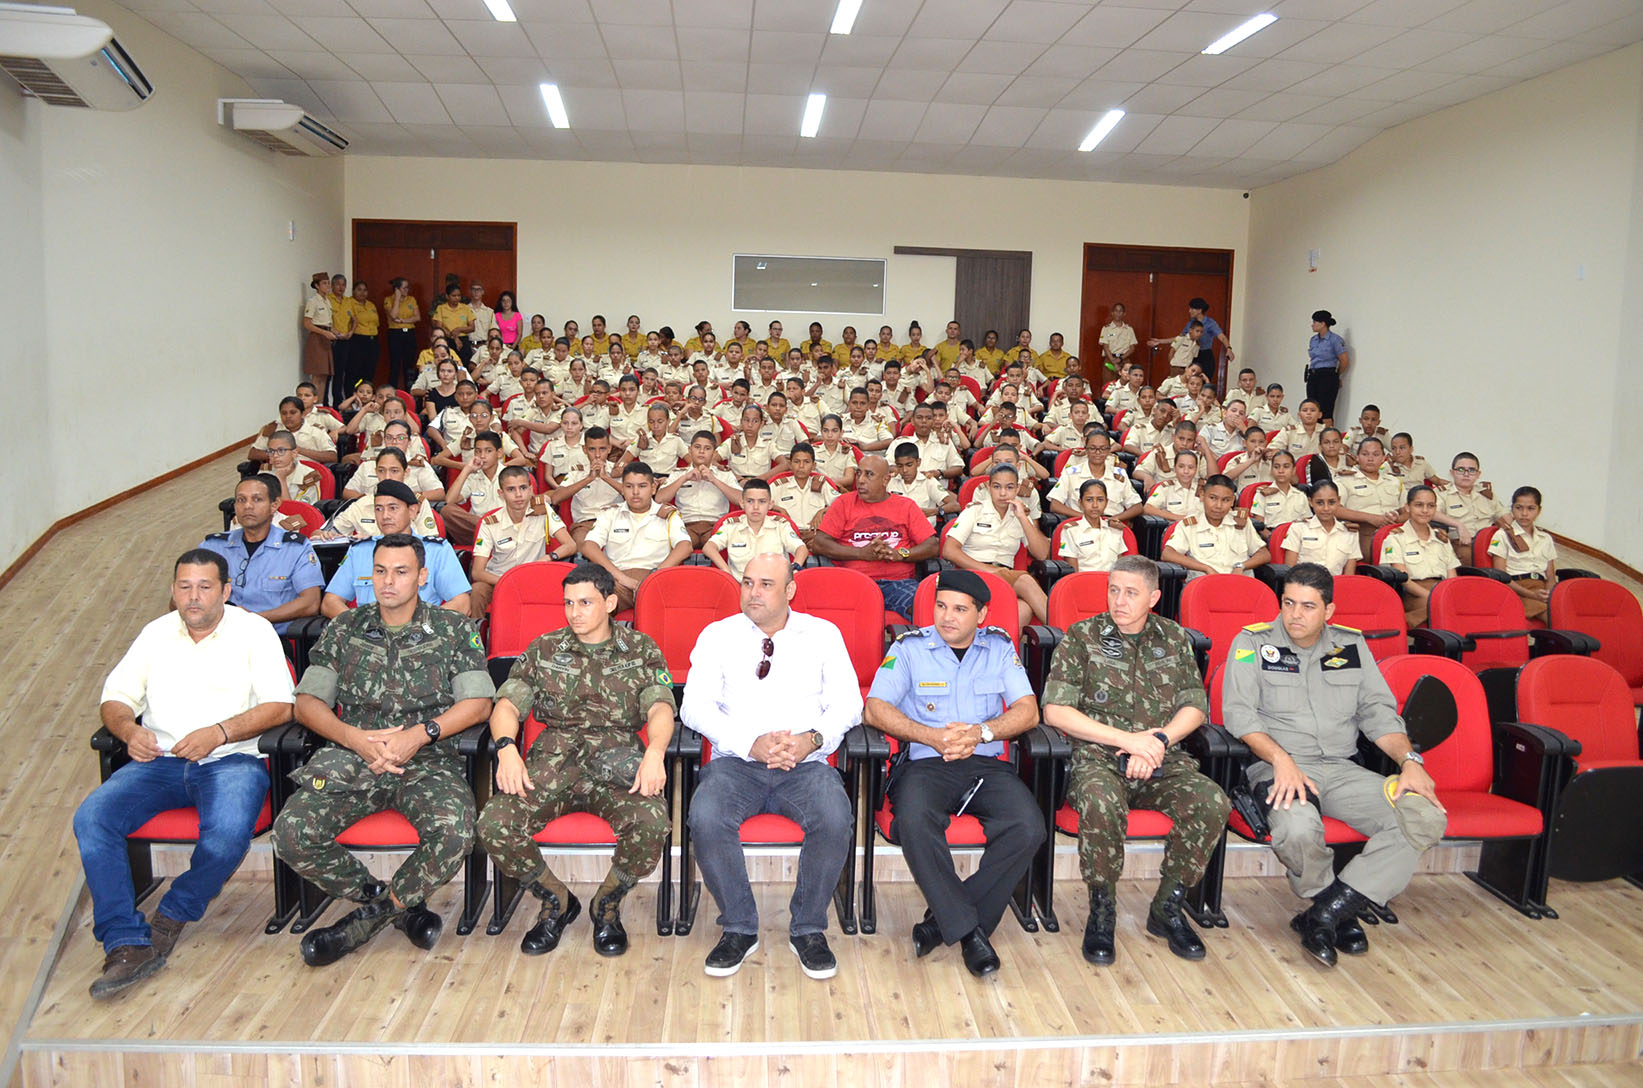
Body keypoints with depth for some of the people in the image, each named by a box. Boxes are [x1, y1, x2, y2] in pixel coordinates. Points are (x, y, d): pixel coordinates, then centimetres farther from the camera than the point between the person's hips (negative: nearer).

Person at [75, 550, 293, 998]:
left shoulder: (253, 630, 1)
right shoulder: (156, 633, 16)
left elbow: (279, 705, -7)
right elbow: (114, 698, 13)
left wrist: (219, 733, -20)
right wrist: (129, 730, -10)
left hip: (230, 759, -4)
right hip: (159, 760, 4)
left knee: (228, 832, -33)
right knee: (91, 817, -21)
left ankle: (173, 915, -3)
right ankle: (127, 943, -18)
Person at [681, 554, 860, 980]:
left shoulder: (823, 634, 13)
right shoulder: (717, 635, 11)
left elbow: (847, 702, 5)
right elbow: (695, 707, 0)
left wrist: (813, 739, -16)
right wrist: (751, 744, -14)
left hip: (806, 765, 0)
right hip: (736, 762, 0)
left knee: (835, 818, -31)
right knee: (705, 817, -31)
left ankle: (808, 929, -7)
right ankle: (739, 928, -7)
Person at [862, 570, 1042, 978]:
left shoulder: (1000, 648, 15)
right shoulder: (909, 647, 8)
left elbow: (1027, 711, 6)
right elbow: (874, 709, -2)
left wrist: (981, 732, -12)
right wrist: (934, 737, -13)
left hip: (986, 764, 2)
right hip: (925, 762, -2)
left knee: (1028, 827, -27)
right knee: (915, 823, -35)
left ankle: (942, 921, -15)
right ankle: (967, 930, -20)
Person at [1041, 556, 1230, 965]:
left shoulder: (1175, 638, 14)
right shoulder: (1083, 636, 3)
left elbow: (1195, 707, 10)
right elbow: (1055, 710, -6)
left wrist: (1158, 739, -10)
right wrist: (1126, 739, -12)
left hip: (1163, 760, 3)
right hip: (1099, 757, -3)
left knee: (1212, 802, -26)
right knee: (1101, 801, -37)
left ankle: (1167, 907, -5)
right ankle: (1102, 908, -12)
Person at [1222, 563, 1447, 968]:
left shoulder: (1352, 647, 16)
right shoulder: (1252, 643, 4)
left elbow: (1379, 713, 13)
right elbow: (1240, 715, -5)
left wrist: (1409, 760, -5)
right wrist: (1281, 760, -21)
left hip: (1341, 769, 4)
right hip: (1279, 767, -4)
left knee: (1425, 818, -21)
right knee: (1298, 828, -38)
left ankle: (1322, 915, -19)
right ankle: (1342, 916, -4)